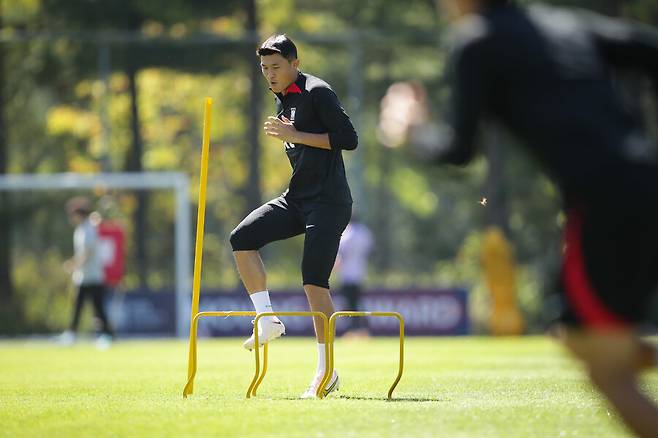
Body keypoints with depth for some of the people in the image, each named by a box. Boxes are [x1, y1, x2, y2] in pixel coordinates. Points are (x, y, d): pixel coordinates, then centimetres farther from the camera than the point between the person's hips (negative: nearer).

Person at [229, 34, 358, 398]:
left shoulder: (317, 92, -11)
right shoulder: (281, 98, 16)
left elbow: (349, 139, -18)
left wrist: (295, 135, -18)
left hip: (328, 202, -9)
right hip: (297, 198, 9)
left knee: (314, 282, -12)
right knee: (242, 238, -8)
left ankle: (326, 371, -6)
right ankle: (267, 319, -4)